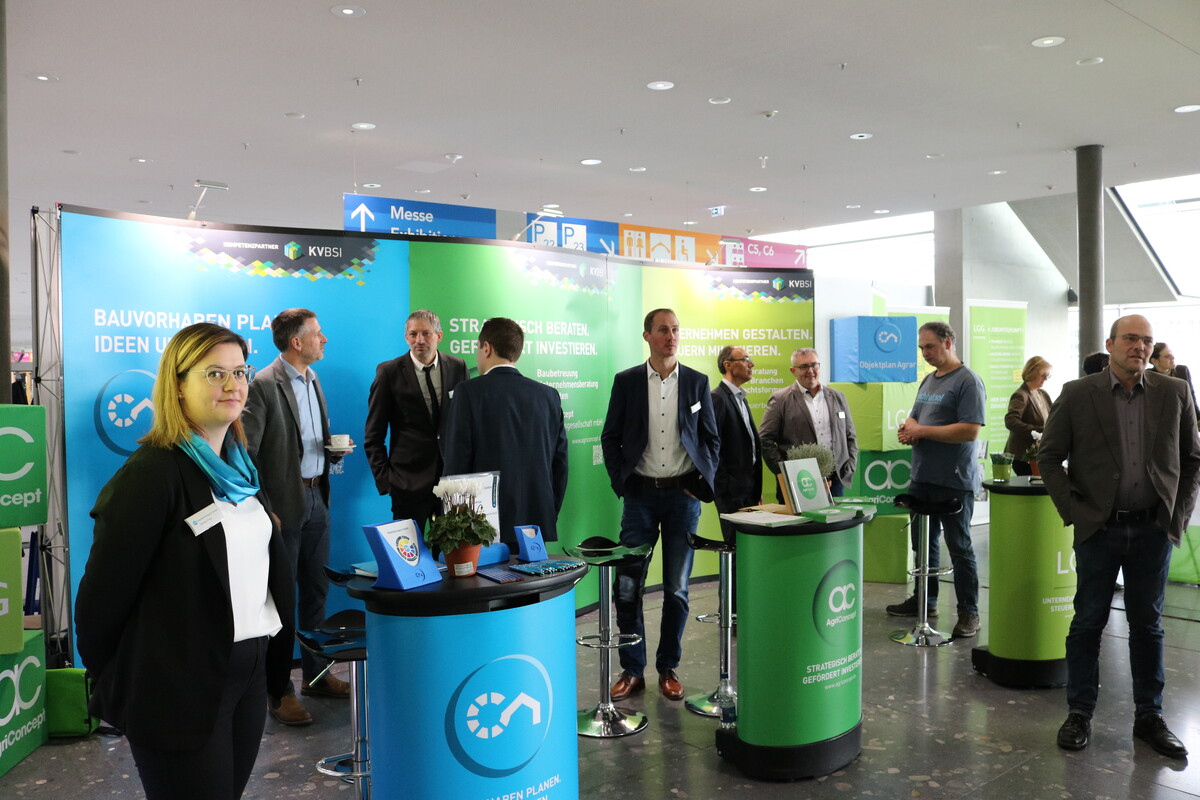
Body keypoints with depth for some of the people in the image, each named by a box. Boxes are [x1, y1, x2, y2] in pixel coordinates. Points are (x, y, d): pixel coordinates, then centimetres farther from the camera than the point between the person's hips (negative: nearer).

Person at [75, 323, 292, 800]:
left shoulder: (237, 465, 7)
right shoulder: (151, 474, -18)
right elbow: (105, 589, -16)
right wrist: (111, 682, -3)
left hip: (248, 671, 7)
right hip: (180, 687, -7)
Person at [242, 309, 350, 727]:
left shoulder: (314, 381, 11)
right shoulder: (263, 386, -14)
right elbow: (245, 452, -16)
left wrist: (334, 449, 0)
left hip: (316, 497, 8)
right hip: (285, 504, -7)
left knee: (315, 591, 15)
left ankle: (315, 674, 29)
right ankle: (278, 692, 13)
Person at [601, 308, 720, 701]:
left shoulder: (697, 382, 5)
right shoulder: (626, 381, 2)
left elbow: (712, 439, 8)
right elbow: (610, 438, 4)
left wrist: (702, 484, -1)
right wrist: (621, 482, -4)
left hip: (682, 495, 1)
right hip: (640, 494, 0)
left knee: (677, 588, 6)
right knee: (627, 587, -1)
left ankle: (668, 669, 21)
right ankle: (632, 670, 14)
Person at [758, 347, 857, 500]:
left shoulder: (837, 397, 15)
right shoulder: (780, 400, 0)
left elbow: (850, 437, 19)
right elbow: (765, 440, -2)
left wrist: (850, 468, 6)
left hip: (835, 480, 4)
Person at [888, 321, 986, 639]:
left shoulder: (967, 381, -12)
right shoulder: (928, 380, 14)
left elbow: (970, 431, -21)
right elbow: (915, 418, 23)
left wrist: (922, 431, -17)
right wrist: (908, 429, -2)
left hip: (954, 480, -8)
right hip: (922, 476, 8)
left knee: (959, 547, 0)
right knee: (923, 541, 17)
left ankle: (969, 612, 10)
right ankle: (925, 600, 30)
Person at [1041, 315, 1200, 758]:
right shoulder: (1077, 394, -4)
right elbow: (1049, 457, 0)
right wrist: (1073, 511, -6)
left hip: (1155, 528, 2)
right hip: (1099, 527, -2)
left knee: (1148, 624, 12)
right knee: (1088, 621, 7)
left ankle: (1149, 717, 25)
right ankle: (1079, 713, 18)